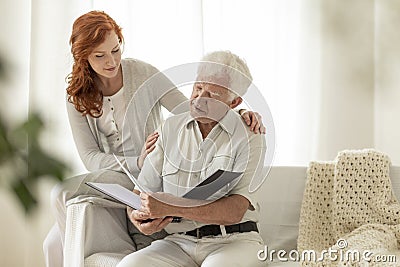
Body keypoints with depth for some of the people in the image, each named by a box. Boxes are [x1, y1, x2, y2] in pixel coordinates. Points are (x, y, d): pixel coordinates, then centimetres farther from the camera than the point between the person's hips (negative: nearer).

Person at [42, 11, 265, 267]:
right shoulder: (77, 97, 2)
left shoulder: (143, 73, -6)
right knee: (55, 243, -11)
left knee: (64, 193, -24)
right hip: (108, 178, 4)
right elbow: (90, 157, -4)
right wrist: (137, 163, -23)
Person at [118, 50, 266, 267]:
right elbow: (142, 190, 11)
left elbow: (235, 210, -15)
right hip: (179, 241, 4)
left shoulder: (249, 139, -3)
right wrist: (137, 216, -13)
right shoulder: (170, 128, 12)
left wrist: (171, 209, -23)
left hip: (232, 240, -3)